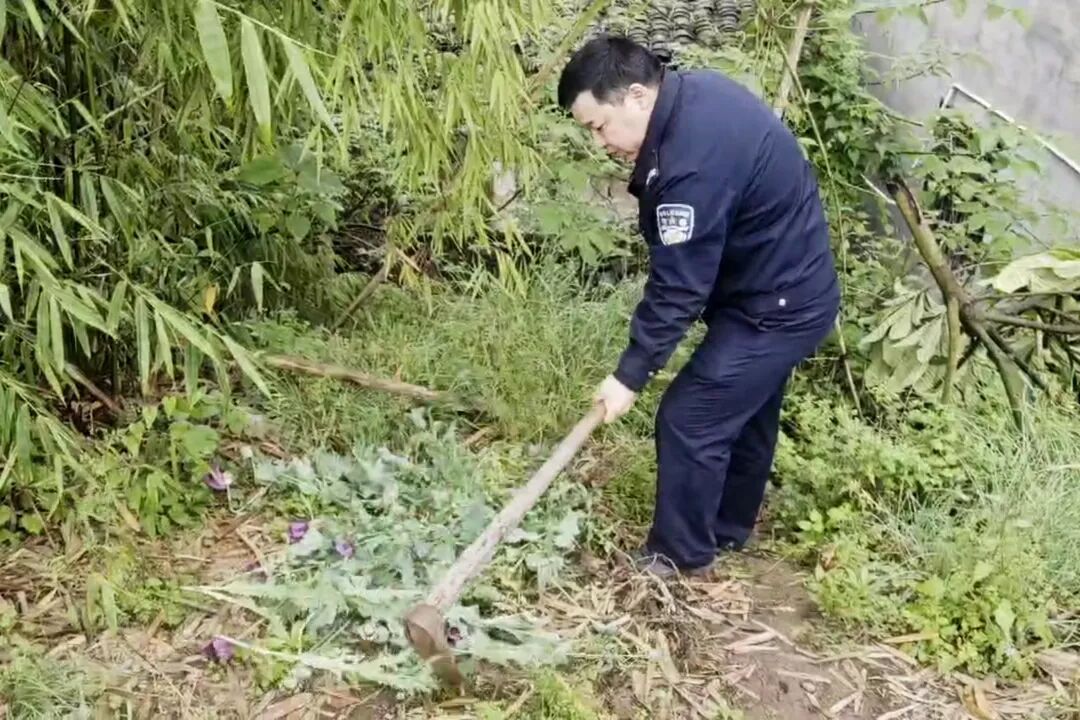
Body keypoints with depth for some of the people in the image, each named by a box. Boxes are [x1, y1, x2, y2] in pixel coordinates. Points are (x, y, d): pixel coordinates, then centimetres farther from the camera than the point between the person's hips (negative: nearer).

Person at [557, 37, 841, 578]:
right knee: (746, 414, 22)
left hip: (775, 306, -10)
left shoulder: (694, 160, -31)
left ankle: (680, 553, 14)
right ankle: (727, 530, 39)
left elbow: (678, 285, -27)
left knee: (689, 419, -3)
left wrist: (630, 374, -19)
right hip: (789, 288, 10)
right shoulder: (697, 93, 0)